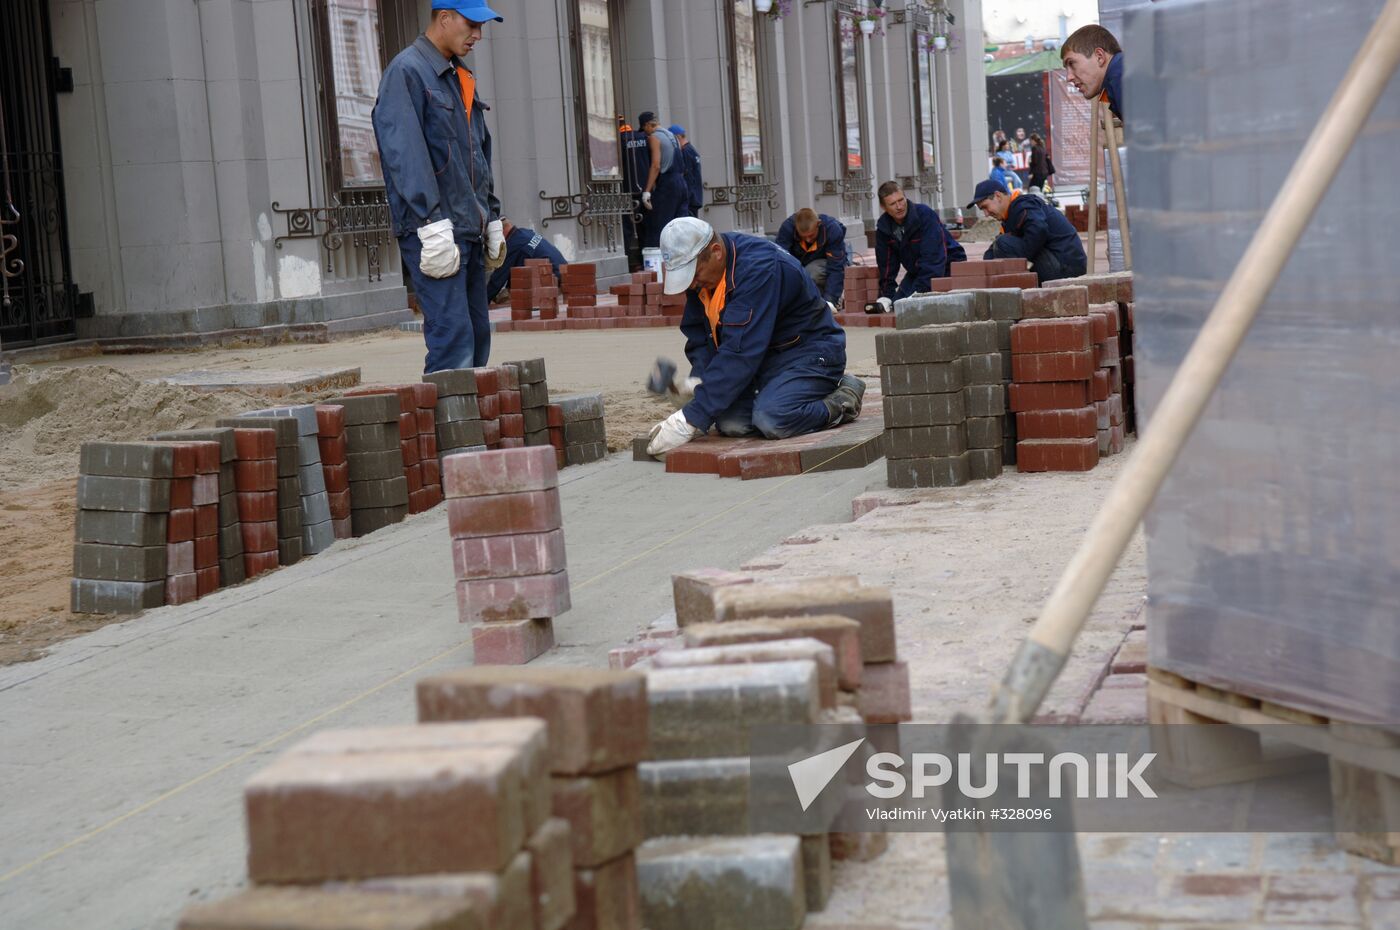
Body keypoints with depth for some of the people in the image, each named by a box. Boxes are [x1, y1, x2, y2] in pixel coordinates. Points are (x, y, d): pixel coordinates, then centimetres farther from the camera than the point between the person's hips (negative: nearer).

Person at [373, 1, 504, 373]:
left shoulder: (461, 79, 20)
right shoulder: (406, 72, -8)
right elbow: (405, 155, -17)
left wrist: (492, 219, 22)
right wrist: (433, 224, -22)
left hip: (470, 230, 9)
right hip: (433, 230, -9)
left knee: (477, 334, 8)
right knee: (453, 335, -15)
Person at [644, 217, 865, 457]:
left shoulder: (758, 268, -29)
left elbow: (740, 351, -34)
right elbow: (698, 334, 8)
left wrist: (692, 420, -36)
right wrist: (698, 379, -15)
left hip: (811, 350, -8)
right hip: (768, 356, 8)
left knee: (771, 421, -31)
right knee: (730, 423, -16)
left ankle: (843, 399, -5)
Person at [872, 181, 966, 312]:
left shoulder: (925, 214, -25)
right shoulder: (883, 227, -5)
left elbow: (932, 258, -30)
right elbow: (886, 264, 4)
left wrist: (920, 291, -36)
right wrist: (886, 295, -4)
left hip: (947, 267, -7)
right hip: (916, 272, 7)